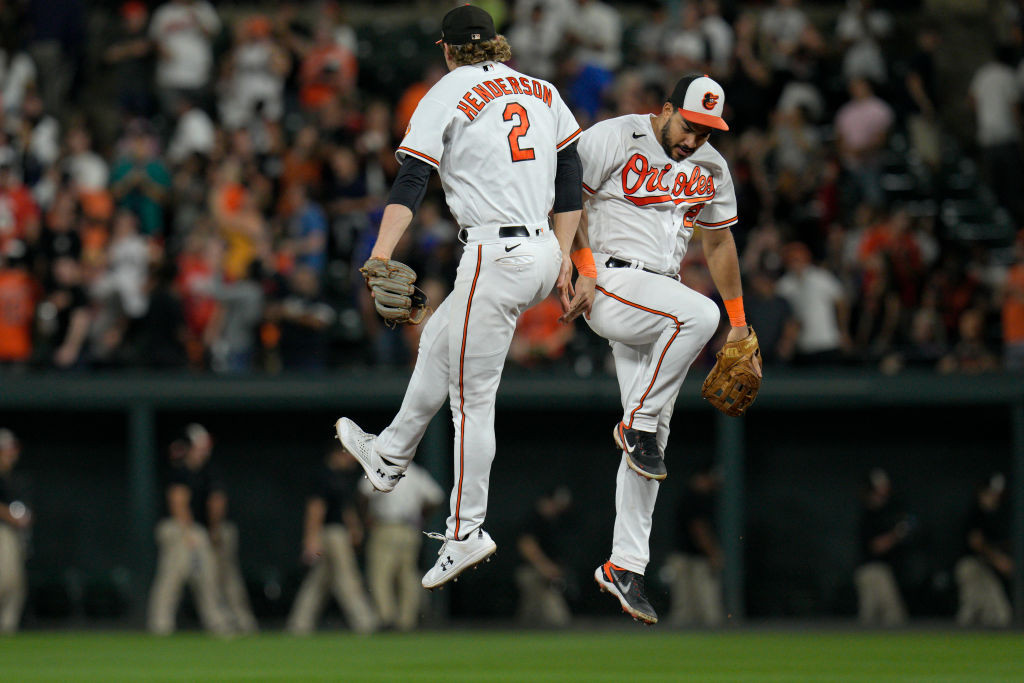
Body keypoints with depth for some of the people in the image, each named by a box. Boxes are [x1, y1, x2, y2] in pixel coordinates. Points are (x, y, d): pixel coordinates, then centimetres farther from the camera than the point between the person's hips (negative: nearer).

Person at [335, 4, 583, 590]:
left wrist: (381, 256, -23)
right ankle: (391, 458, 42)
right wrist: (563, 256, 16)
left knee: (472, 398, 1)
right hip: (543, 255, 7)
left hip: (495, 257, -7)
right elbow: (570, 178, 12)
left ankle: (467, 533, 4)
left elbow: (411, 183, -14)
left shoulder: (446, 96, -4)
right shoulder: (543, 92, 14)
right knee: (438, 339, 27)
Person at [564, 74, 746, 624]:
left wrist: (739, 323, 24)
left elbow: (719, 240, 24)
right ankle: (638, 423, -17)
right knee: (699, 313, -33)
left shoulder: (712, 169, 13)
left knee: (651, 438, 0)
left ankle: (625, 565, 3)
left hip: (659, 299, 7)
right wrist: (585, 269, -17)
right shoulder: (612, 140, -6)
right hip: (610, 284, -7)